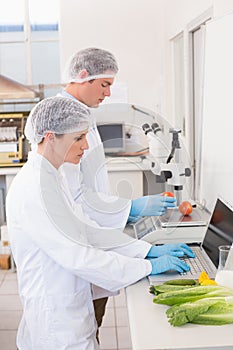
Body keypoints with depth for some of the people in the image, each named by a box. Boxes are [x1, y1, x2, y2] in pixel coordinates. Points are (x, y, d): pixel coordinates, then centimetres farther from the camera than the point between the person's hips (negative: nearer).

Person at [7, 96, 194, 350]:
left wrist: (149, 250, 0)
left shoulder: (51, 177, 7)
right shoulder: (33, 188, -24)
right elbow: (75, 255, -26)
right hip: (57, 324, -9)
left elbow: (87, 230, 7)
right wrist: (148, 267, -19)